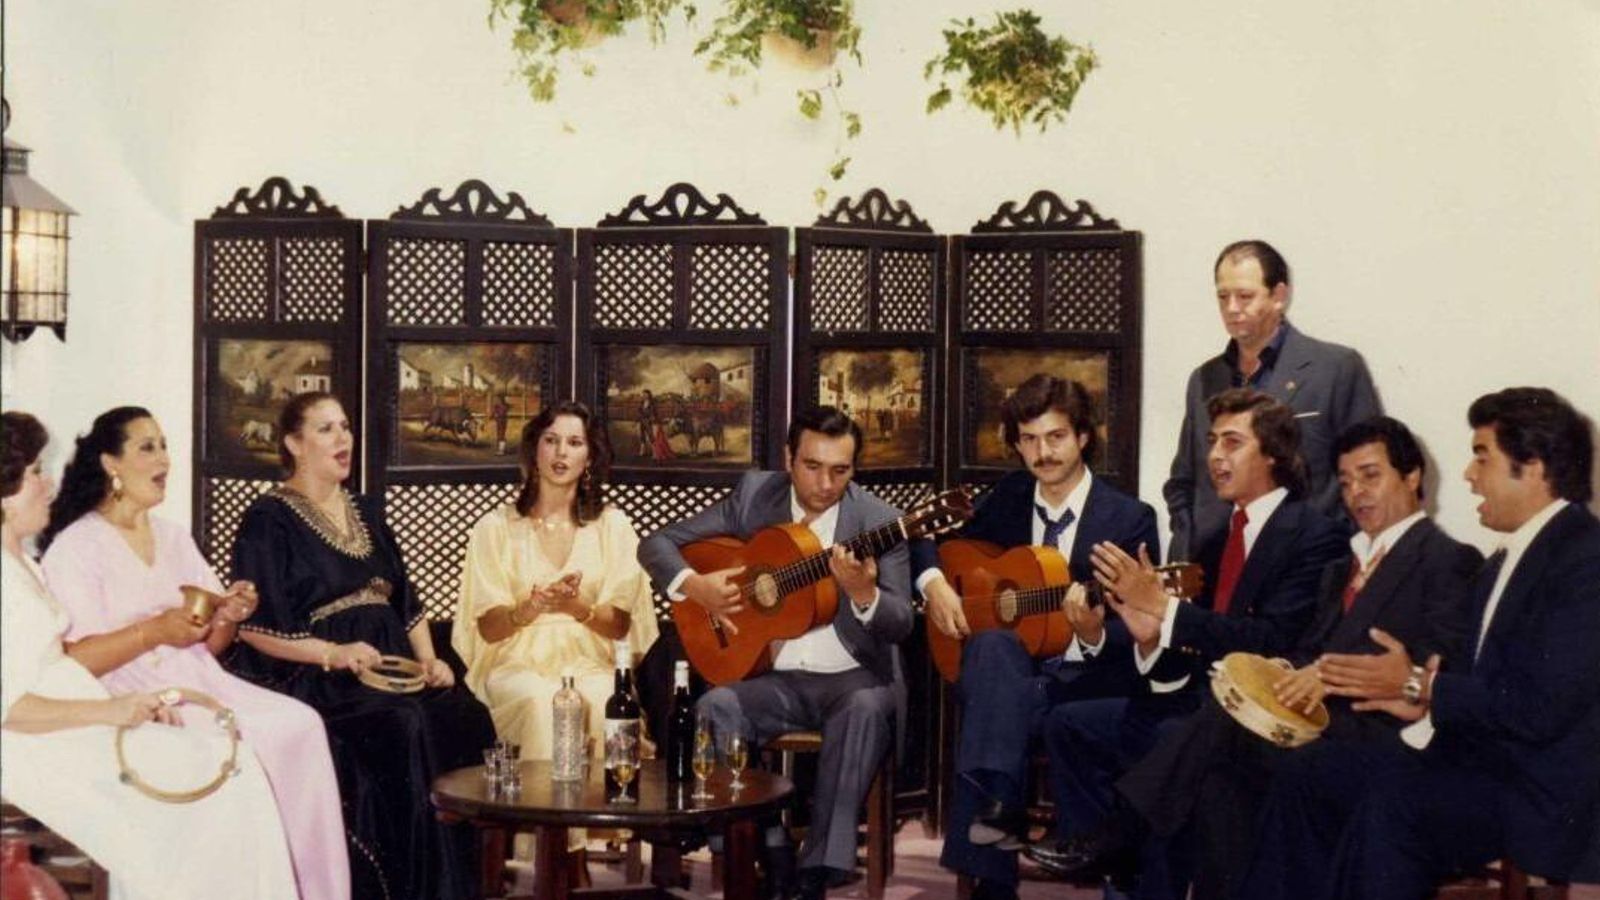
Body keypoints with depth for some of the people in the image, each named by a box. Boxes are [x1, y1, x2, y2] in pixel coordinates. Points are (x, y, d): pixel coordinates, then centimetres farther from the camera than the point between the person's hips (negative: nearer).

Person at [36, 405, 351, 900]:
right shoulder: (75, 548, -3)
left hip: (199, 684, 6)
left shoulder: (174, 537, 18)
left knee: (301, 724, -20)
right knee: (245, 747, -29)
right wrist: (154, 631, -24)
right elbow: (72, 662, -13)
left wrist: (229, 617, -4)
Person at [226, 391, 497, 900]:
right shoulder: (269, 520, 0)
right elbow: (253, 627, -8)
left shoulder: (365, 514, 21)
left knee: (465, 718, -23)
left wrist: (428, 659, 3)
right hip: (314, 678, -6)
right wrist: (333, 654, -20)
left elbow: (407, 601, 21)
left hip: (391, 664, 6)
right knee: (403, 730, -33)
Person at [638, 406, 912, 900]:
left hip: (854, 676, -2)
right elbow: (656, 544, 5)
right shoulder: (754, 494, 2)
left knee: (867, 708, -35)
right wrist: (695, 586, -14)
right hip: (774, 678, 2)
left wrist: (864, 593, -31)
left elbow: (901, 625, -9)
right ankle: (771, 855, -18)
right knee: (713, 707, -27)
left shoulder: (879, 520, -4)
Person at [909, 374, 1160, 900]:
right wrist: (933, 582, 0)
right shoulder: (1006, 498, 12)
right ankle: (997, 807, -45)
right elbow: (928, 538, 22)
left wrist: (1095, 635, -26)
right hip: (1001, 672, 3)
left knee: (1000, 704, -35)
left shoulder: (1130, 519, -1)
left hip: (1082, 679, -3)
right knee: (993, 646, -34)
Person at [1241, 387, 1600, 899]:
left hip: (1546, 795, -10)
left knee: (1392, 804, -31)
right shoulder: (1504, 565, 16)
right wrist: (1425, 703, -4)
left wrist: (1419, 685, -13)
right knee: (1308, 778, -1)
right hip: (1480, 760, 10)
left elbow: (1541, 708, -22)